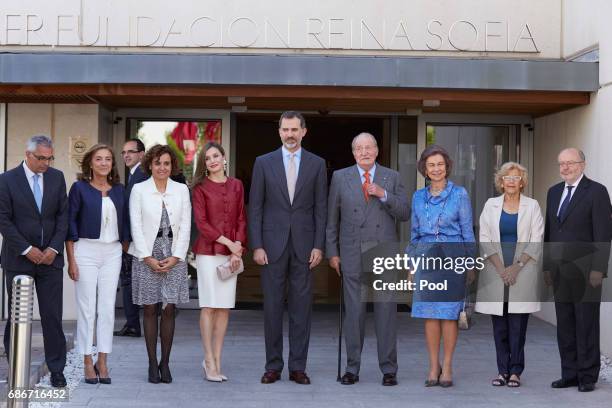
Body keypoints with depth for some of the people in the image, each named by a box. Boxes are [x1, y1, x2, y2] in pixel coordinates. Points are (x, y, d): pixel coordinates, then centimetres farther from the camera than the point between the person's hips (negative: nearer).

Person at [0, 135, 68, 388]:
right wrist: (26, 250, -12)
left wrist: (54, 248, -6)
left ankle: (56, 369, 7)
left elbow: (63, 215, 5)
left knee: (52, 316, 0)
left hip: (50, 257, 2)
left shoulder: (57, 177, 6)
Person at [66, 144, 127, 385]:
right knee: (87, 307, 0)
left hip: (113, 252, 3)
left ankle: (102, 361, 10)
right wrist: (71, 259, -7)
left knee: (108, 308, 3)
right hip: (86, 250, -3)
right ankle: (88, 363, 7)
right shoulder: (79, 188, -1)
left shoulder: (118, 190, 9)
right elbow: (70, 224, -2)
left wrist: (125, 252, 9)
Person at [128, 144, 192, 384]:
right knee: (150, 310, 2)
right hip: (146, 255, -1)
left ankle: (165, 363, 8)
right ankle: (152, 364, 7)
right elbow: (136, 226, -1)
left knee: (169, 310, 0)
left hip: (174, 257, 1)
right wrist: (149, 258, -8)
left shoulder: (181, 190, 8)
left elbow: (185, 226, 5)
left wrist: (175, 257, -5)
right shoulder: (139, 190, 3)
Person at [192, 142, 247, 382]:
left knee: (225, 308, 3)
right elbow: (201, 222, -5)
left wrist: (238, 248, -3)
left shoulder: (236, 186, 11)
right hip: (208, 251, -3)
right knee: (209, 306, -4)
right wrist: (228, 242, -11)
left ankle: (216, 360, 9)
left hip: (231, 253, 3)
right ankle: (209, 361, 1)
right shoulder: (200, 188, 1)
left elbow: (241, 219, 9)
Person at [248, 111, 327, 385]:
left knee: (301, 306, 3)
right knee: (272, 306, 3)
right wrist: (257, 246, -5)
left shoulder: (317, 164, 5)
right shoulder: (264, 163, 4)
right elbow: (255, 207, 2)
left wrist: (318, 246, -3)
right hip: (273, 244, 0)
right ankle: (273, 365, 12)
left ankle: (298, 367, 11)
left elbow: (321, 208, 4)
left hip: (304, 245, 0)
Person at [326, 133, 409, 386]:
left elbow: (405, 214, 3)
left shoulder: (392, 177, 8)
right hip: (352, 255, 0)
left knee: (386, 312, 1)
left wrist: (384, 195, -12)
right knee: (354, 313, 3)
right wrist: (332, 252, 5)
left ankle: (388, 369, 9)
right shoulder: (340, 177, 7)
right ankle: (352, 368, 12)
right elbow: (332, 219, 9)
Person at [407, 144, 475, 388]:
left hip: (452, 256, -3)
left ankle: (447, 366, 9)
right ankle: (433, 366, 12)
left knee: (449, 313, 0)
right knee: (429, 314, 3)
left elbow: (467, 231, 2)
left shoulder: (459, 194, 1)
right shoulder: (419, 197, 10)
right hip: (426, 257, 3)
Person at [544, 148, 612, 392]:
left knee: (586, 325, 1)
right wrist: (548, 266, 12)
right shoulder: (554, 192, 13)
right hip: (560, 271, 6)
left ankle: (588, 376, 9)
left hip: (585, 271, -6)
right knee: (565, 326, 9)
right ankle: (569, 374, 17)